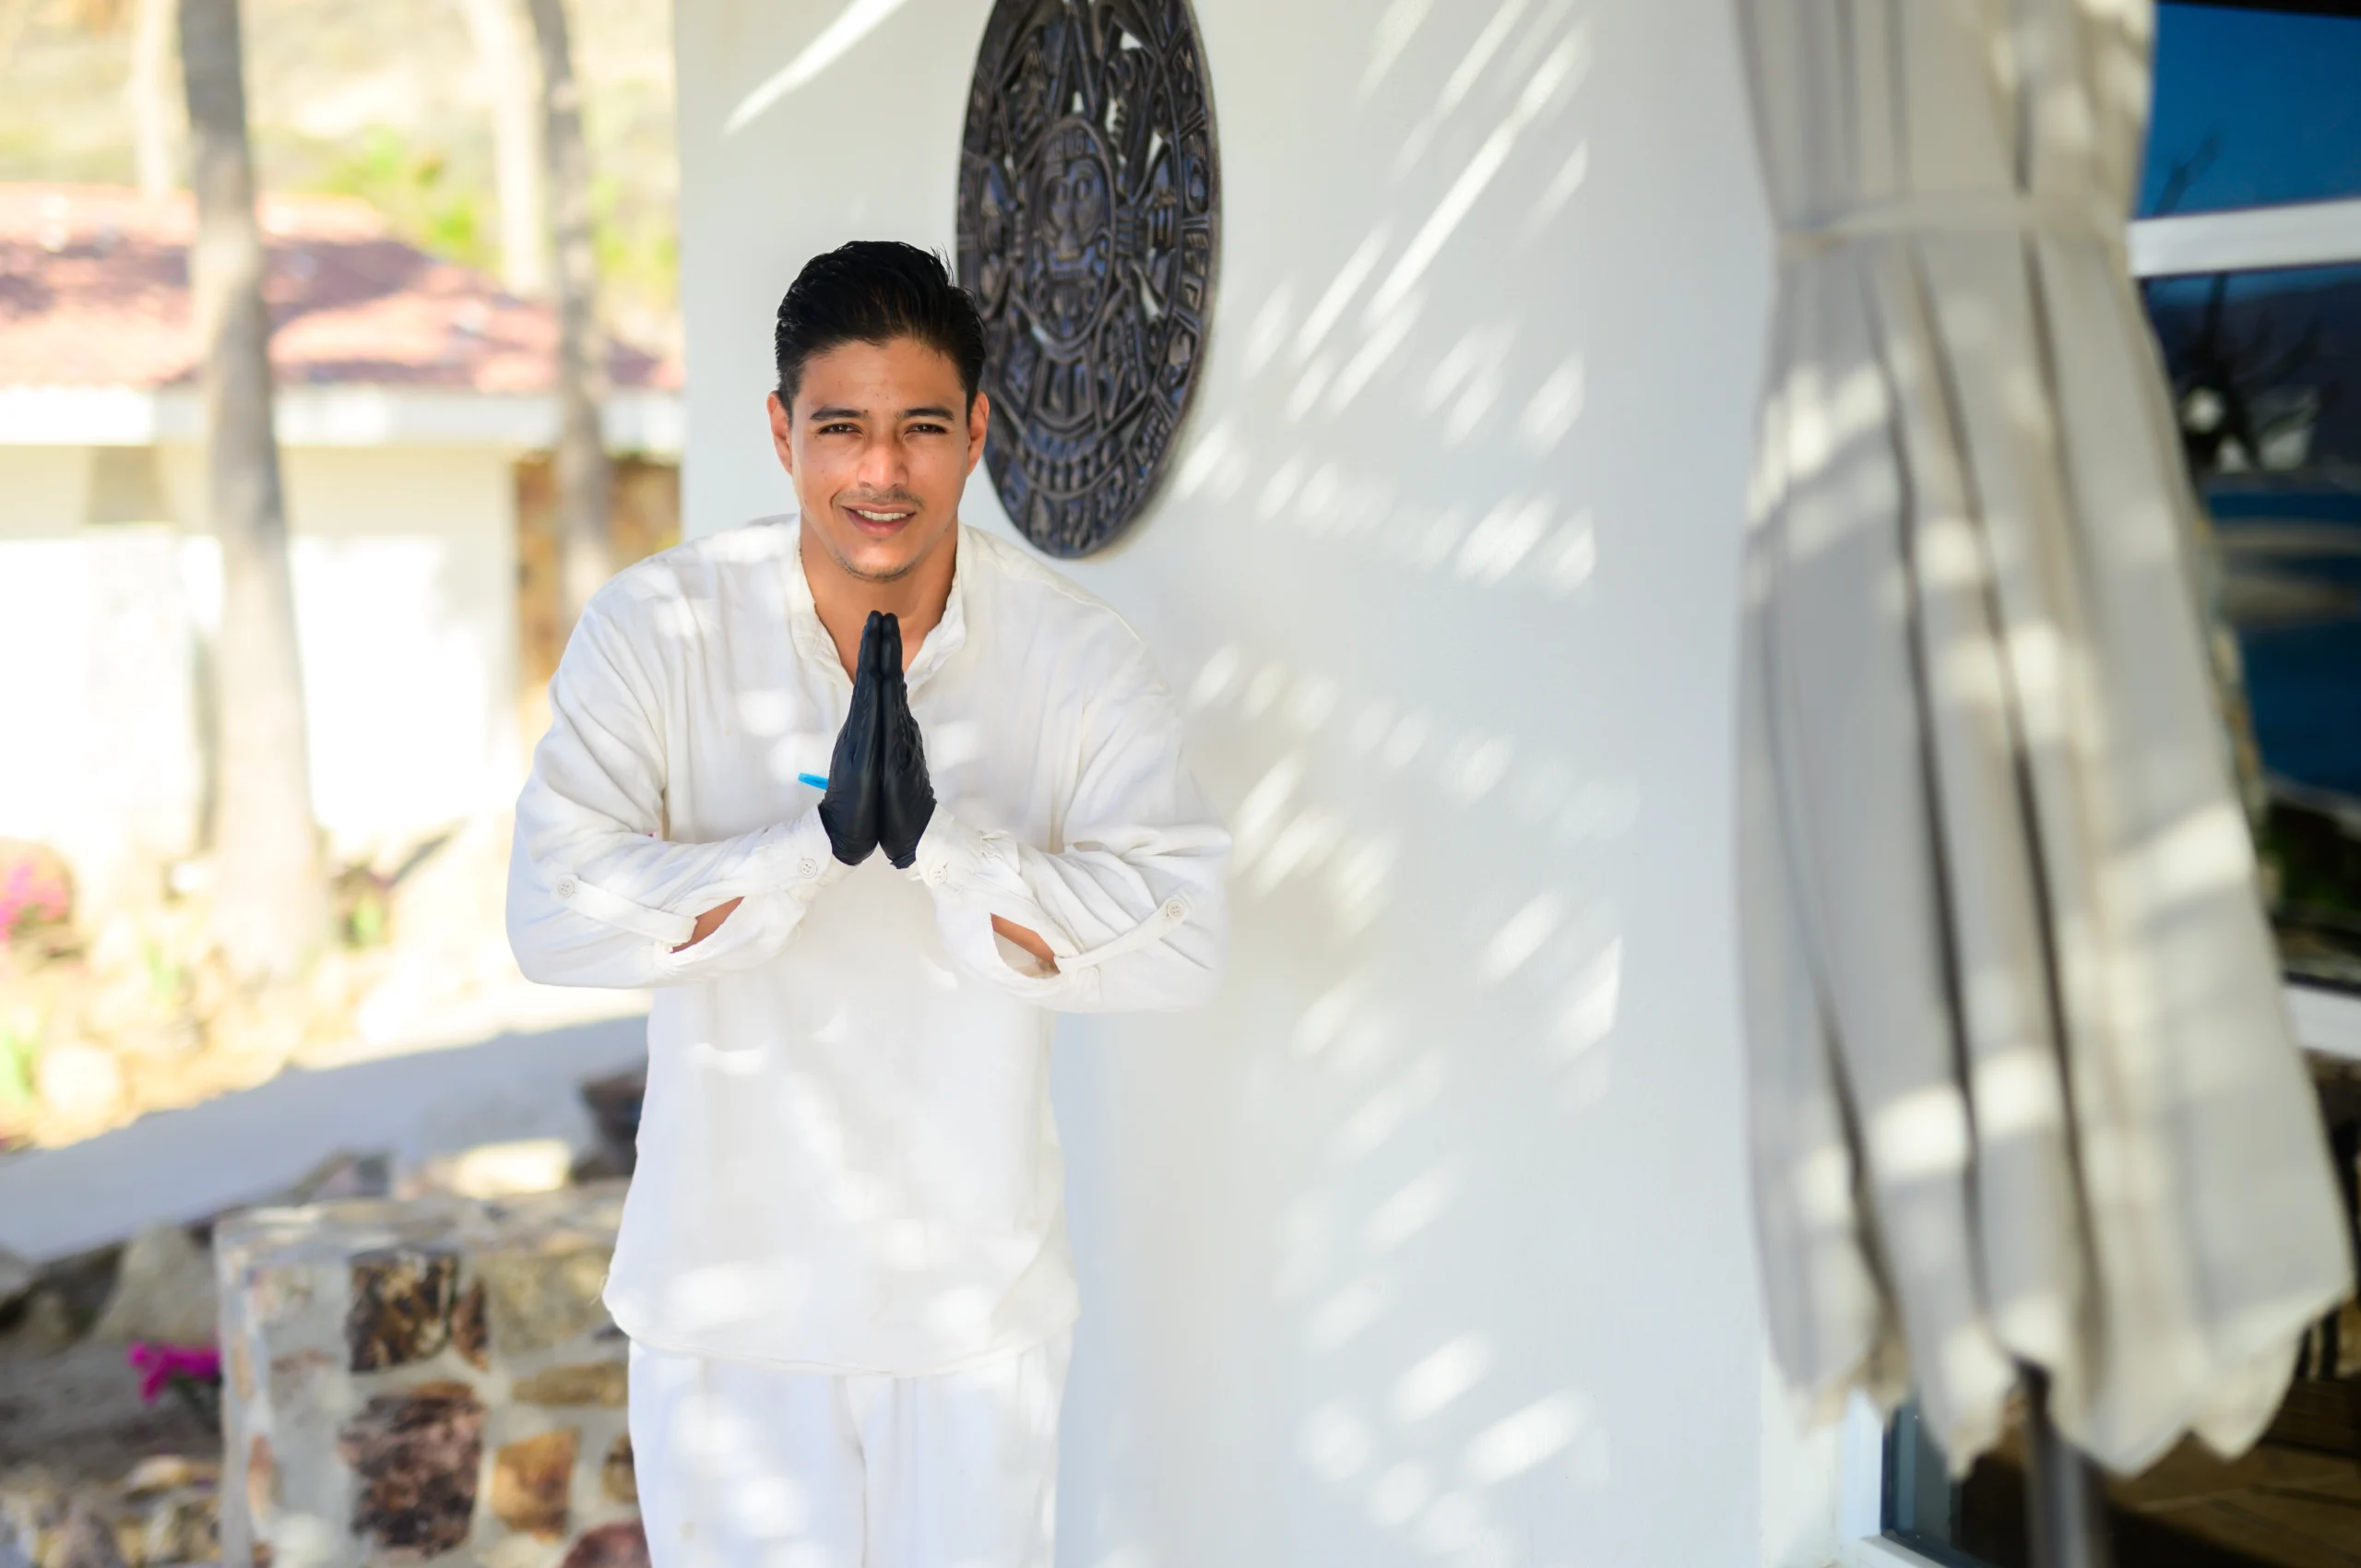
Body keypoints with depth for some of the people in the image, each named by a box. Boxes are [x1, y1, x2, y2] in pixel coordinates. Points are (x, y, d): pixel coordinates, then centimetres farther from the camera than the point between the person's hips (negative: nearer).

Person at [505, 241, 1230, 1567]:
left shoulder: (1083, 656, -8)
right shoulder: (660, 627, -9)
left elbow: (1185, 937, -18)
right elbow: (553, 916, -18)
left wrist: (937, 836, -30)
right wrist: (815, 839, -30)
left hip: (977, 1299, 1)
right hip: (727, 1294, 0)